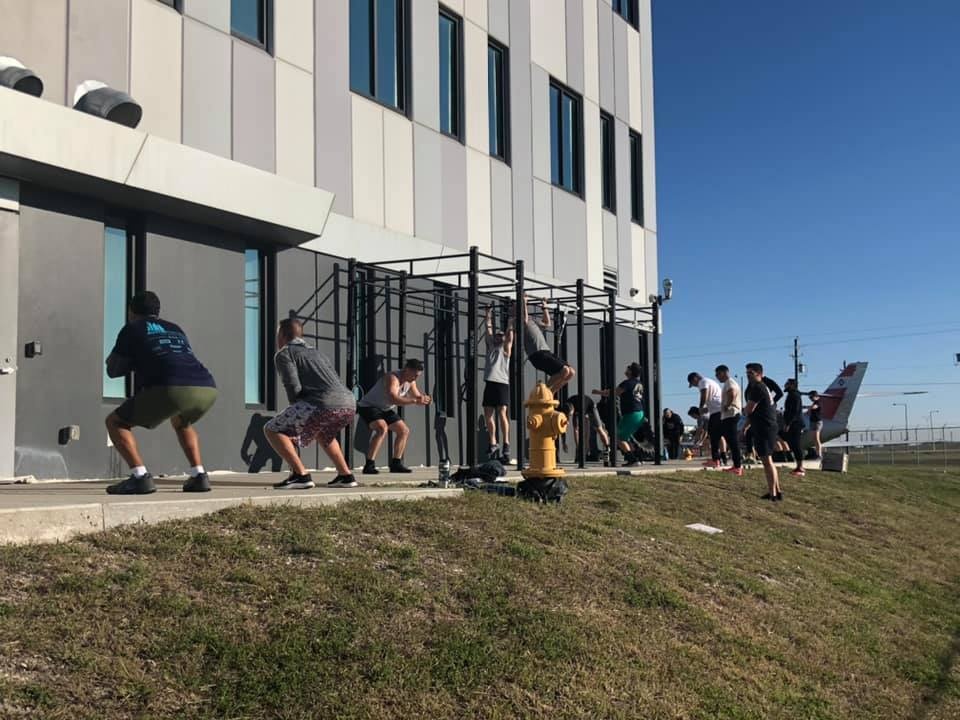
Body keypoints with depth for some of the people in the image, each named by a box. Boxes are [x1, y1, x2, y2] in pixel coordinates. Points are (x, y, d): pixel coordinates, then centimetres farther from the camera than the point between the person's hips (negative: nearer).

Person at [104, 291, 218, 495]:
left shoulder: (133, 329, 18)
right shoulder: (175, 329, 33)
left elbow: (113, 370, 22)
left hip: (173, 389, -6)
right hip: (207, 389, 6)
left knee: (115, 422, 12)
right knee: (180, 422, 38)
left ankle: (140, 477, -5)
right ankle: (198, 476, 21)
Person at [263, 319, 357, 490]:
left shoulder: (283, 354, 12)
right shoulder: (318, 353, 34)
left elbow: (293, 388, -4)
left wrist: (295, 414, 15)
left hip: (323, 404, -7)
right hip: (349, 404, 7)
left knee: (272, 430, 5)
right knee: (322, 432, 37)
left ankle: (301, 475, -7)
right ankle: (346, 475, 25)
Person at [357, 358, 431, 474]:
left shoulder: (410, 381, -2)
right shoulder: (392, 378, -30)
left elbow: (417, 396, 6)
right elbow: (393, 399, -45)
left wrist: (423, 398, -19)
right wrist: (414, 400, -51)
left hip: (385, 410, 9)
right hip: (368, 407, -9)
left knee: (404, 431, 9)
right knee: (382, 428, -33)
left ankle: (396, 463, 19)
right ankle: (369, 465, -33)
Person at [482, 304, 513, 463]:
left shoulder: (505, 348, 11)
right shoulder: (490, 346, 22)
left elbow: (510, 332, 6)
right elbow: (489, 328, 24)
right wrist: (489, 313, 27)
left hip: (502, 383, -5)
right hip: (489, 383, 6)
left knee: (502, 413, -14)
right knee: (488, 415, 4)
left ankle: (506, 446, -16)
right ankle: (493, 446, 13)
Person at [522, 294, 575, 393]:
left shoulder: (532, 321, 29)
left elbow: (547, 324, 38)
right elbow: (525, 320, -21)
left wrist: (544, 308, 39)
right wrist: (523, 303, -14)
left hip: (547, 352, 9)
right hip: (537, 355, -9)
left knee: (571, 372, 0)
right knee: (564, 370, -23)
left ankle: (550, 392, 8)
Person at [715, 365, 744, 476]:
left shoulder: (729, 383, -11)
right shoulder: (729, 383, 23)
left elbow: (732, 394, -31)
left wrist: (726, 406, -21)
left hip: (730, 415, -11)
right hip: (728, 416, 11)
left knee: (733, 442, -10)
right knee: (732, 442, 12)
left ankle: (738, 466, -11)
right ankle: (737, 465, 14)